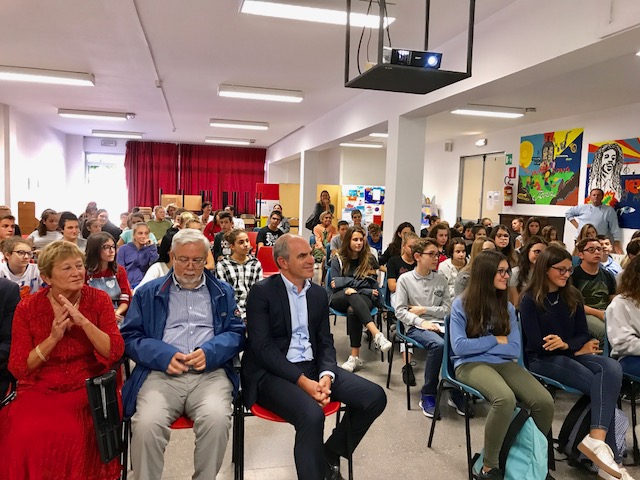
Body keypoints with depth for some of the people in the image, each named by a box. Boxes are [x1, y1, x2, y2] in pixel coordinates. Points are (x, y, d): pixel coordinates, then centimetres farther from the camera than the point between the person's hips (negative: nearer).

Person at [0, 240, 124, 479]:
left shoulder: (99, 300, -1)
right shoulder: (27, 308, 0)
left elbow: (115, 352, -9)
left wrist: (83, 322, -20)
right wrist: (53, 338, -16)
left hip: (87, 389, -1)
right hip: (39, 390, 1)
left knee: (71, 433, -27)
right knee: (26, 433, -26)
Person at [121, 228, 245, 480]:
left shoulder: (223, 292, 17)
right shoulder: (149, 292, 15)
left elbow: (237, 333, 10)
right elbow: (129, 336, 8)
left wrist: (209, 352, -10)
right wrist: (163, 356, -10)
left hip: (210, 372, 0)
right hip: (162, 372, 0)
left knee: (217, 419, -29)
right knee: (146, 423, -29)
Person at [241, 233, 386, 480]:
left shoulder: (319, 293, 10)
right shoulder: (261, 292, -8)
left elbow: (325, 341, 9)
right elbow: (262, 347, -15)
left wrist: (326, 375, -12)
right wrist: (302, 381, -22)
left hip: (312, 367, 7)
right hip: (272, 373, -6)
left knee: (375, 396, -8)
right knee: (312, 414, -35)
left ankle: (330, 454, 12)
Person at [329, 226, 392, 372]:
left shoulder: (369, 259, 6)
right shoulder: (338, 259, 5)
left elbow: (371, 285, 1)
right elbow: (335, 285, 0)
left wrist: (344, 281, -6)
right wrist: (358, 282, -12)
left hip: (362, 298, 0)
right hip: (339, 299, 0)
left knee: (353, 310, -36)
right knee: (352, 295, -37)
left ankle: (355, 357, -36)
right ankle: (377, 334, -50)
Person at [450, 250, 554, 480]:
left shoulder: (507, 307, 10)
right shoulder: (462, 304, -4)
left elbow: (514, 349, 2)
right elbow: (459, 346, -12)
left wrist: (478, 344, -8)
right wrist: (495, 340, -5)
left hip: (502, 363, 5)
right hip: (471, 364, -5)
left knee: (544, 402, -21)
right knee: (505, 399, -35)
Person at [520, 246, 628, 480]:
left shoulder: (573, 297, 11)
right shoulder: (530, 300, -6)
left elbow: (583, 335, 7)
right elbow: (536, 343, -11)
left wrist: (566, 344, -15)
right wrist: (578, 348, -9)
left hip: (572, 354, 5)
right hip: (543, 359, -5)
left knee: (612, 368, -26)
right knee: (601, 384, -25)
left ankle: (597, 439, -33)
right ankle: (610, 457, -17)